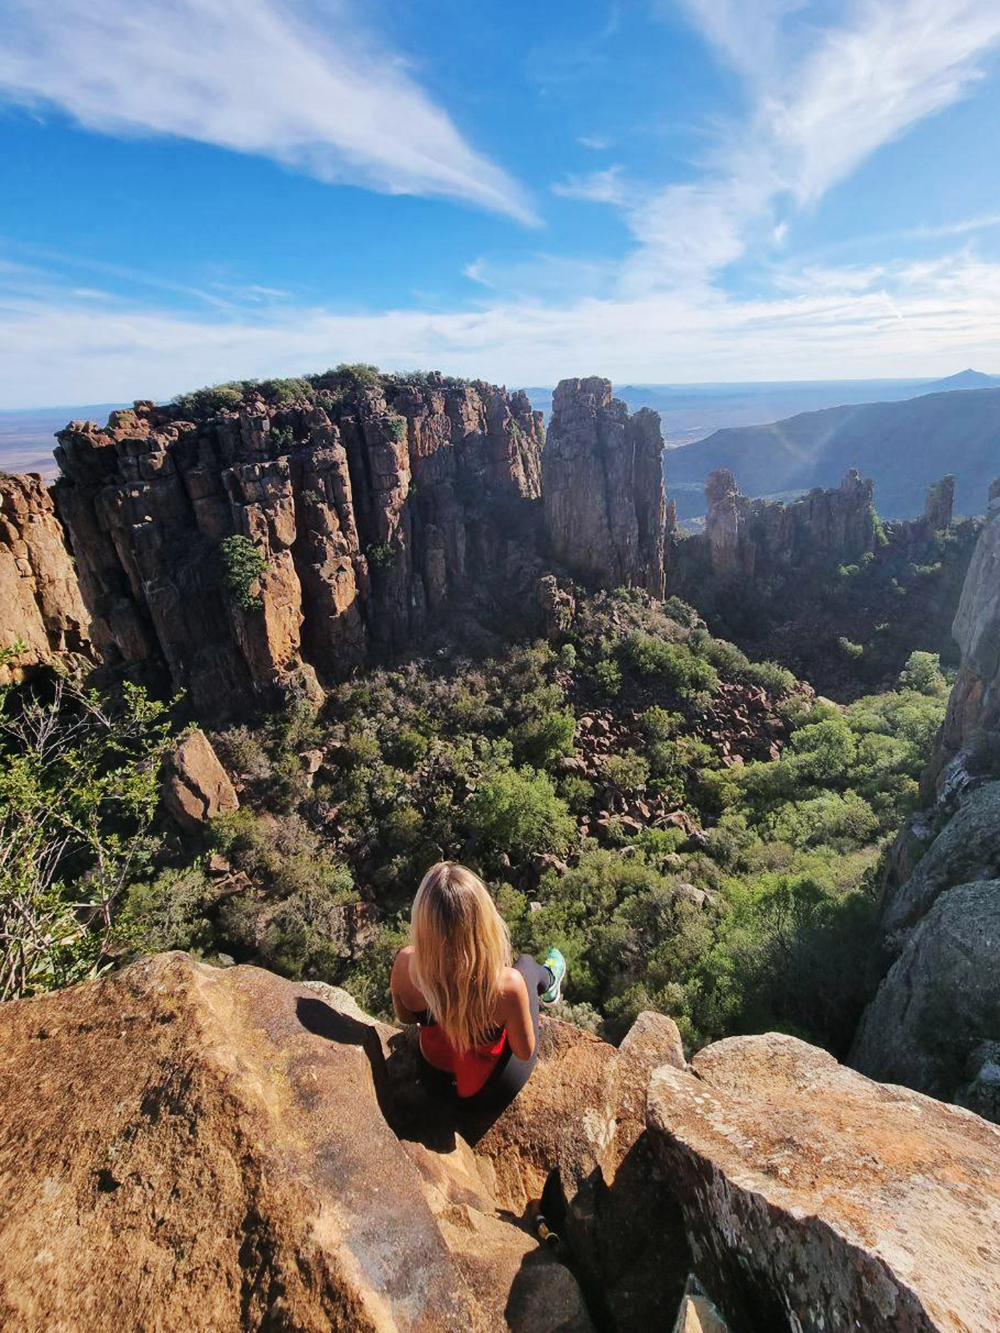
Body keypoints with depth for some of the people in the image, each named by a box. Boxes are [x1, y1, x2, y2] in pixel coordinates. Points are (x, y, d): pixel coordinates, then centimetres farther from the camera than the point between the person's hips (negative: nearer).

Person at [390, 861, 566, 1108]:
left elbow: (405, 1017, -7)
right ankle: (548, 982, 54)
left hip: (436, 1077, 3)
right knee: (526, 962, 18)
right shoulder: (506, 985, -39)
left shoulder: (405, 964, -30)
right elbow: (525, 1053, -18)